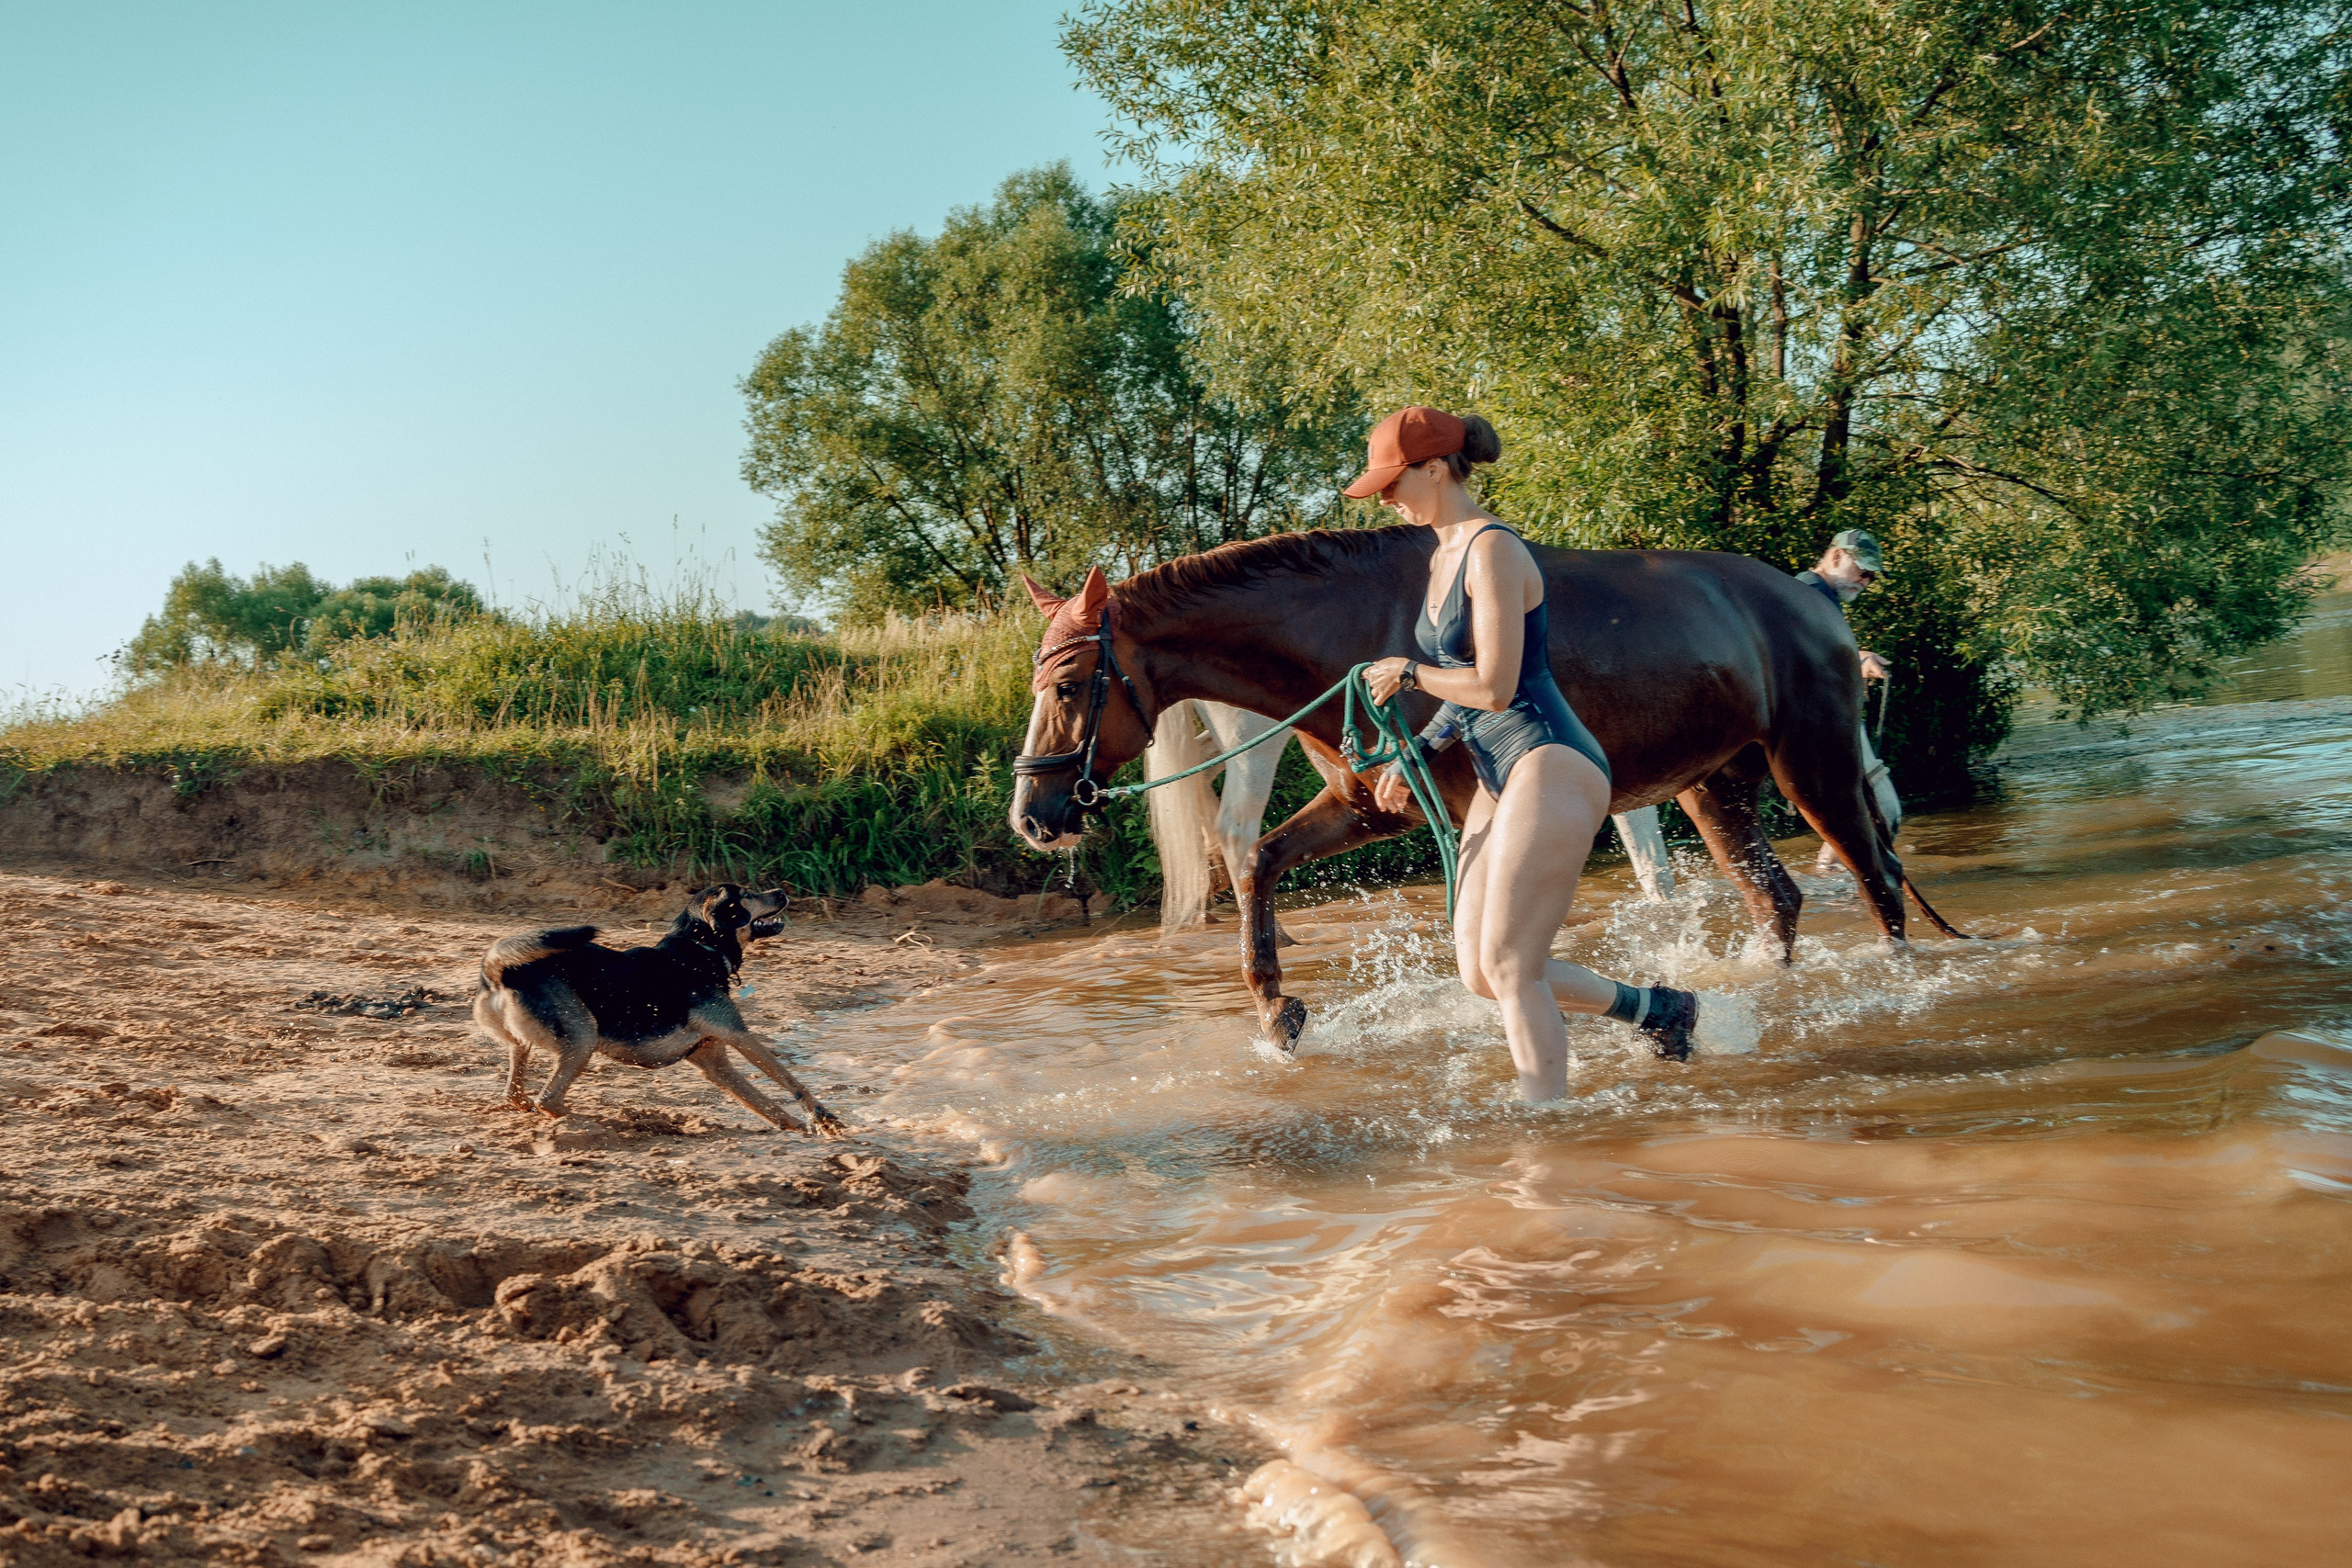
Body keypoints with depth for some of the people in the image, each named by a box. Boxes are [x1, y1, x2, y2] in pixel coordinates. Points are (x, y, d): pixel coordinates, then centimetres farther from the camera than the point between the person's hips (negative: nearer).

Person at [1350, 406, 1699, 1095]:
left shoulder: (1493, 551, -15)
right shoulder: (1444, 556, 14)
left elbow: (1493, 687, -20)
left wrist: (1407, 673, -5)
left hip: (1549, 769, -10)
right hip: (1500, 776, 10)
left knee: (1509, 967, -8)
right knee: (1478, 971, 10)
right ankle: (1655, 1006, 25)